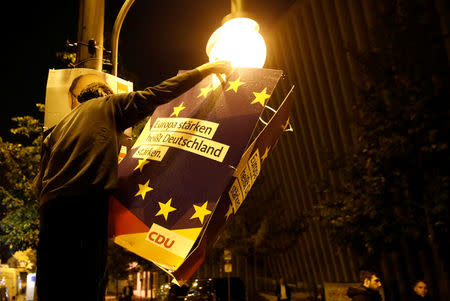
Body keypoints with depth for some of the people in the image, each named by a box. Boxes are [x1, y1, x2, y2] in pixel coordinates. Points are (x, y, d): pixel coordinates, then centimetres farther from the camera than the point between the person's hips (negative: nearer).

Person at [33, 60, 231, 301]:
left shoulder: (57, 128, 30)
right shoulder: (108, 105, 16)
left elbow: (39, 183, 22)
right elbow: (155, 95, 11)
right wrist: (203, 70, 17)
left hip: (50, 207, 6)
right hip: (87, 203, -6)